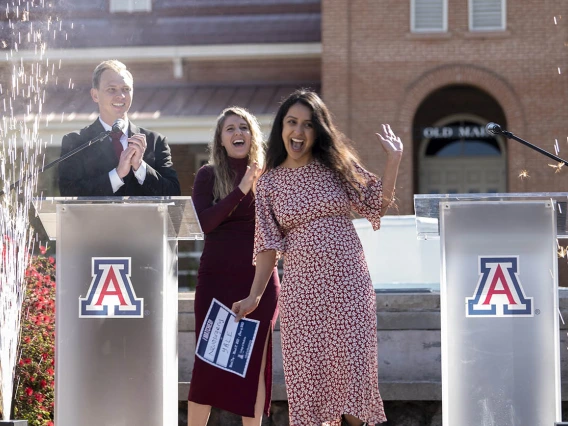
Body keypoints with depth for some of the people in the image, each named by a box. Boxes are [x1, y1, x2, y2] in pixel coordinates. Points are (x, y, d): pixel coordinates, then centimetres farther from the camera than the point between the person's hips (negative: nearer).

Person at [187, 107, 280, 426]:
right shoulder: (209, 175, 3)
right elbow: (203, 222, -11)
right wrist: (240, 191, -16)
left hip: (259, 280, 2)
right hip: (217, 279, -1)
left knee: (255, 364, 3)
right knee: (209, 361, -2)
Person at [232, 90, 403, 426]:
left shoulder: (337, 165, 5)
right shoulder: (270, 182, 6)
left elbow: (377, 206, 7)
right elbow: (270, 244, 7)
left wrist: (394, 161, -1)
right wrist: (255, 296, 3)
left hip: (348, 283, 0)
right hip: (302, 288, 0)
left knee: (352, 366, -4)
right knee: (307, 372, -1)